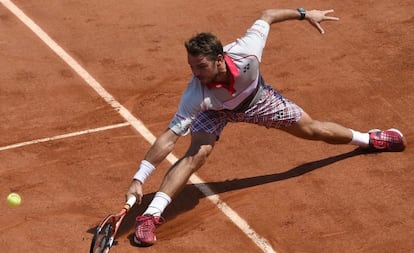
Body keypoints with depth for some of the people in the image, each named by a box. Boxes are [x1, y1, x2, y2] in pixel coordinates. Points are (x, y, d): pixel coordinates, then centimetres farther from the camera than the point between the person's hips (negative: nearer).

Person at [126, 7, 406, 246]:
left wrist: (305, 13, -15)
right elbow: (169, 137, -43)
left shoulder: (245, 52, -43)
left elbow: (266, 16, -25)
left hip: (256, 99, 2)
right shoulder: (196, 95, -44)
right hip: (215, 111, -2)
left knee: (314, 129, 13)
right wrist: (139, 179, -48)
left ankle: (369, 139, 41)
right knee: (198, 152, -29)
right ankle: (151, 215, -26)